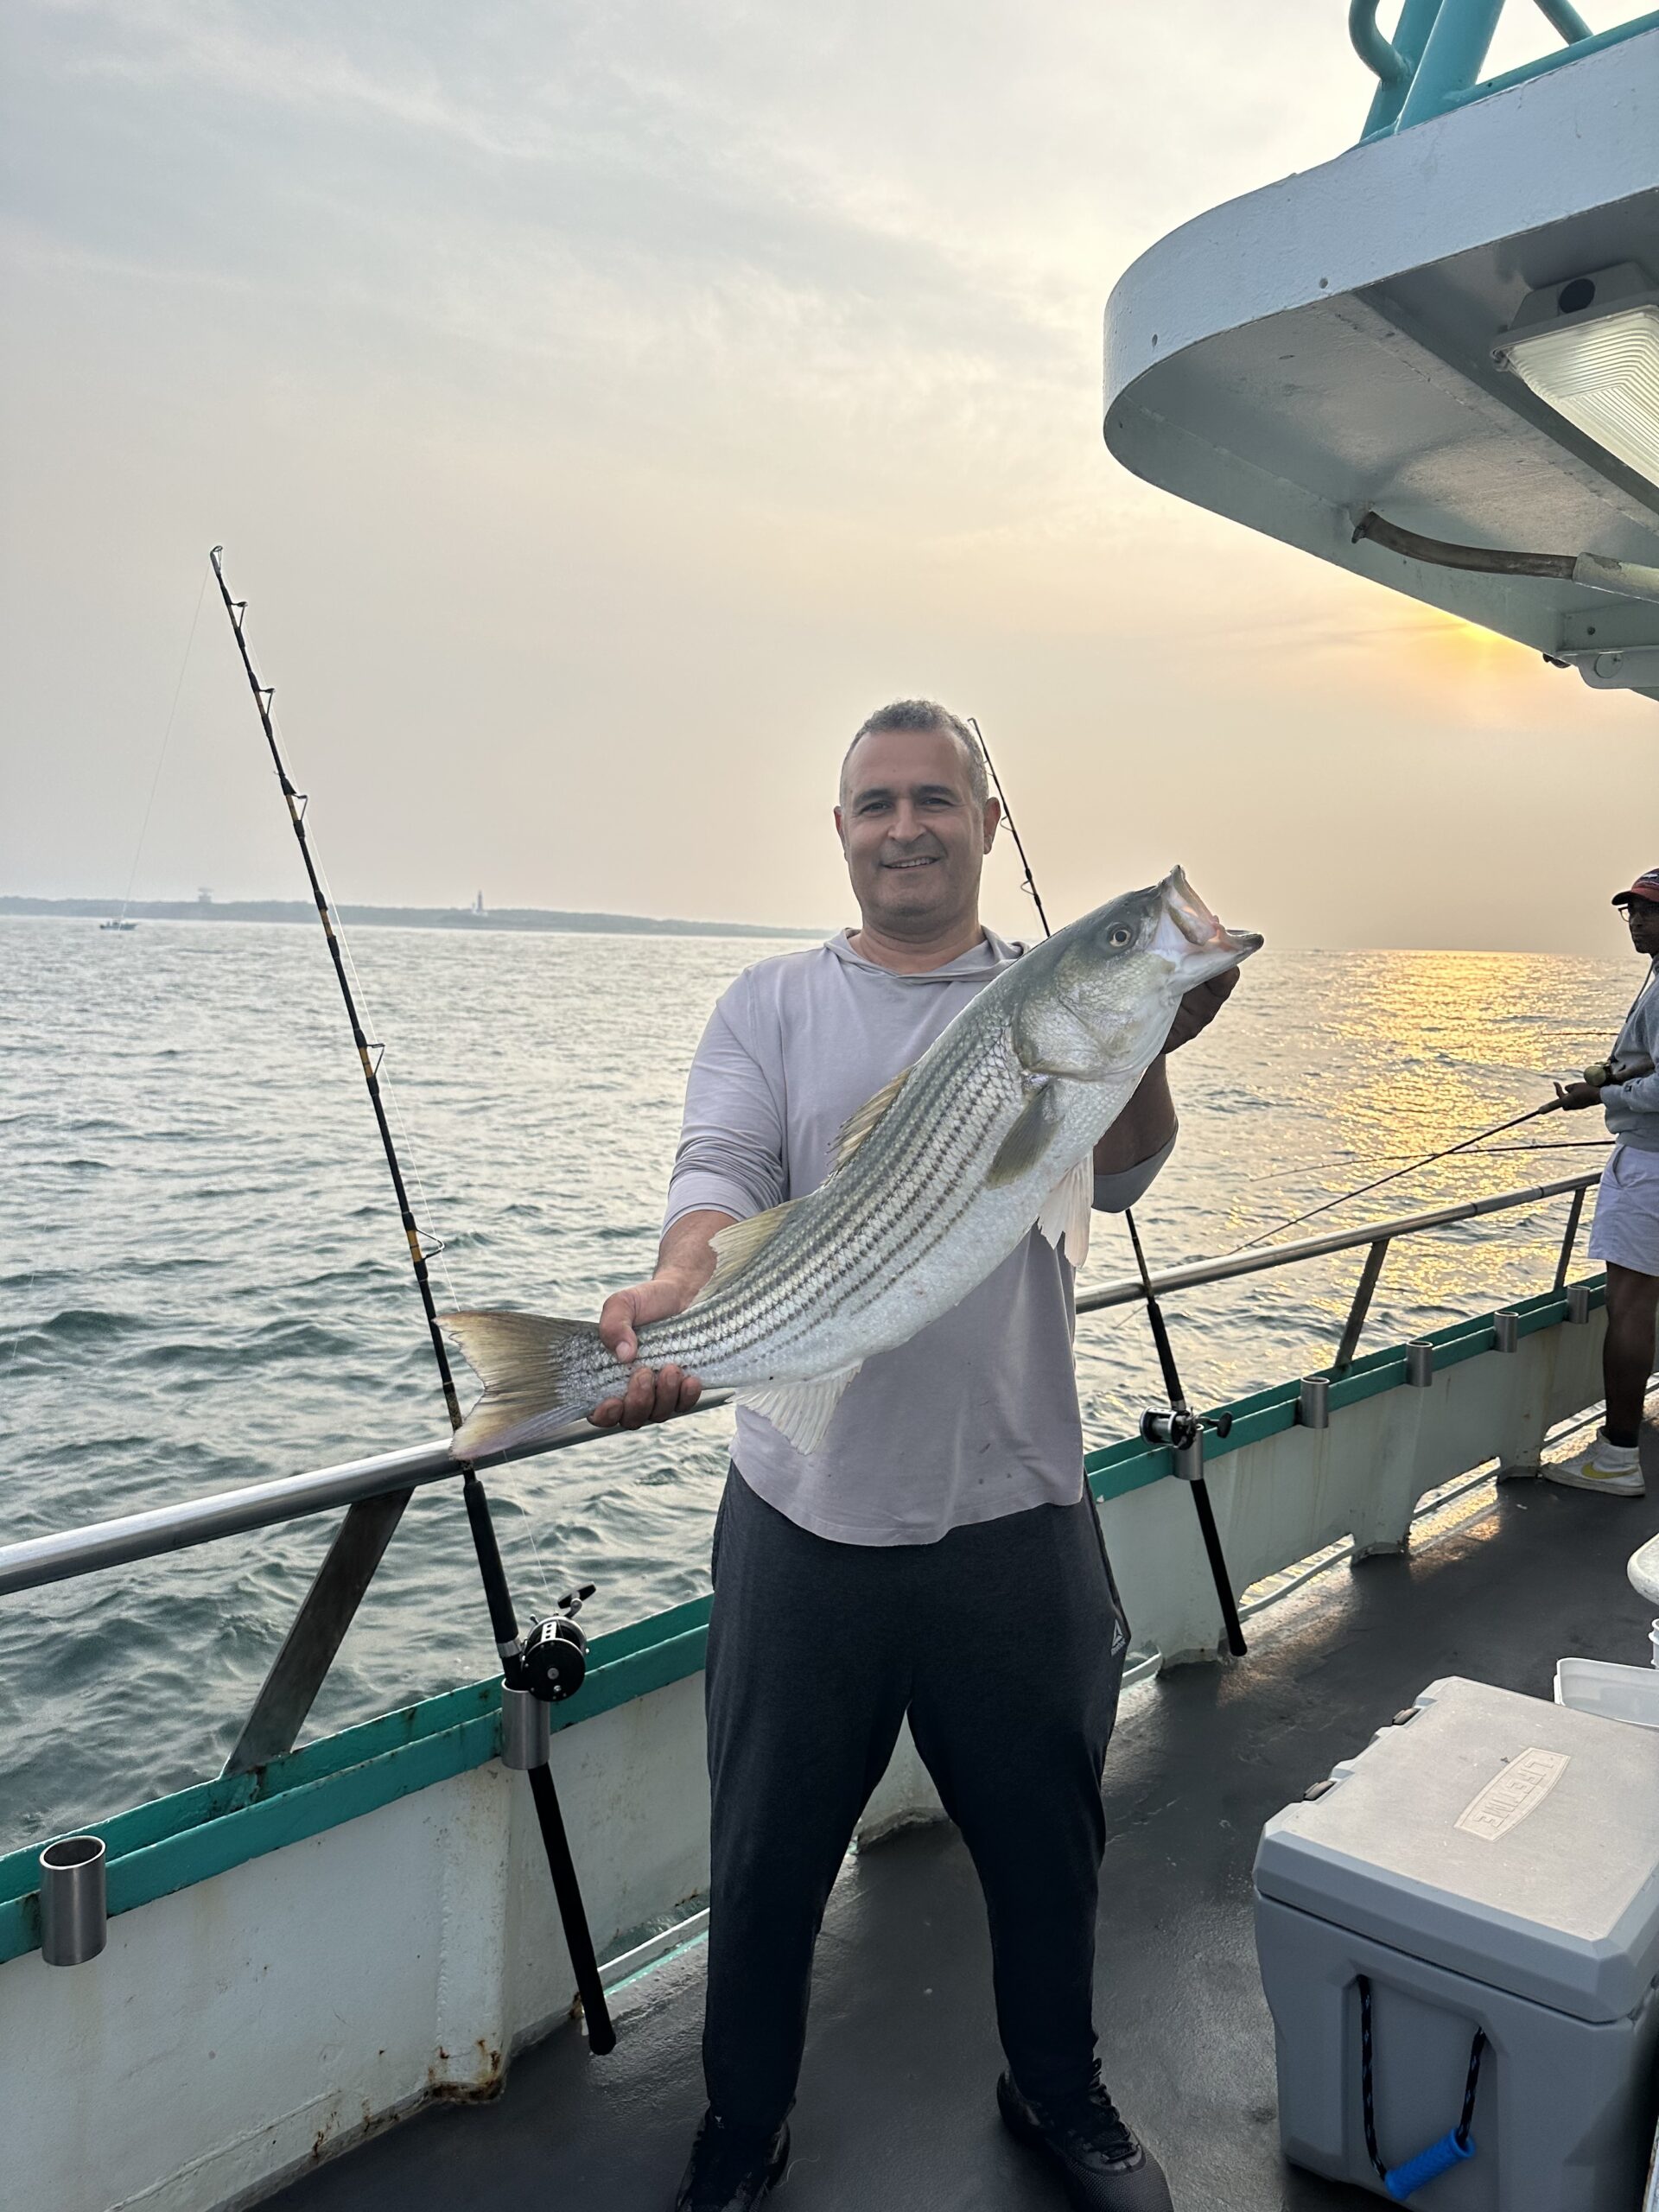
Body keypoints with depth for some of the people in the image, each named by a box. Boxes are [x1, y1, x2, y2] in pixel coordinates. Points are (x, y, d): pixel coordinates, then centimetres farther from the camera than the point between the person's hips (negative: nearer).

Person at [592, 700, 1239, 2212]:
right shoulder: (774, 1003, 3)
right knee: (766, 1858, 16)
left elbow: (1116, 1176, -14)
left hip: (1014, 1510, 0)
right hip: (804, 1515, 0)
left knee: (1047, 1843, 20)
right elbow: (722, 1169, -11)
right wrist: (679, 1287, -33)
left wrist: (1147, 1046, -35)